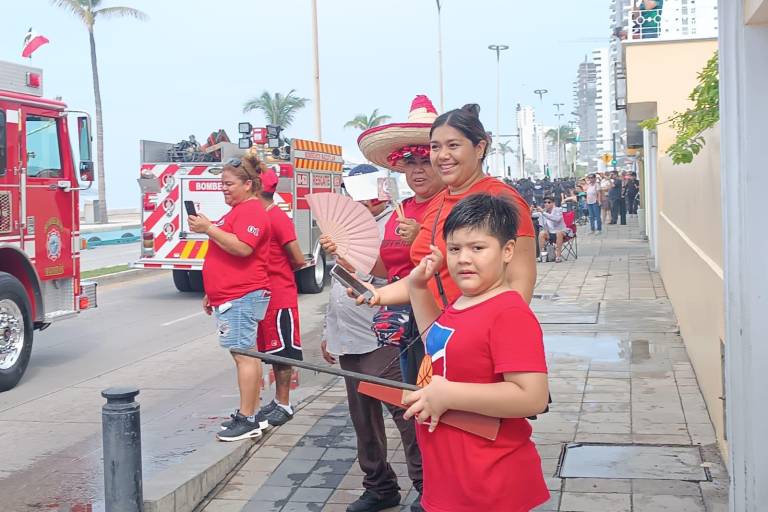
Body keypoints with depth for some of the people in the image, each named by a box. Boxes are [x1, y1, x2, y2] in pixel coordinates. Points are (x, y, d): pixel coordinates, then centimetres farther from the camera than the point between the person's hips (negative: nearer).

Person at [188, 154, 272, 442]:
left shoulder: (251, 211, -10)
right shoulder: (237, 211, 23)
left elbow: (242, 248, -25)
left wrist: (209, 229, -20)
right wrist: (211, 293, 27)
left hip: (241, 298, -11)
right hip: (230, 297, 11)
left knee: (244, 354, -9)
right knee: (245, 354, 12)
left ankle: (247, 420, -6)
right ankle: (252, 414, 17)